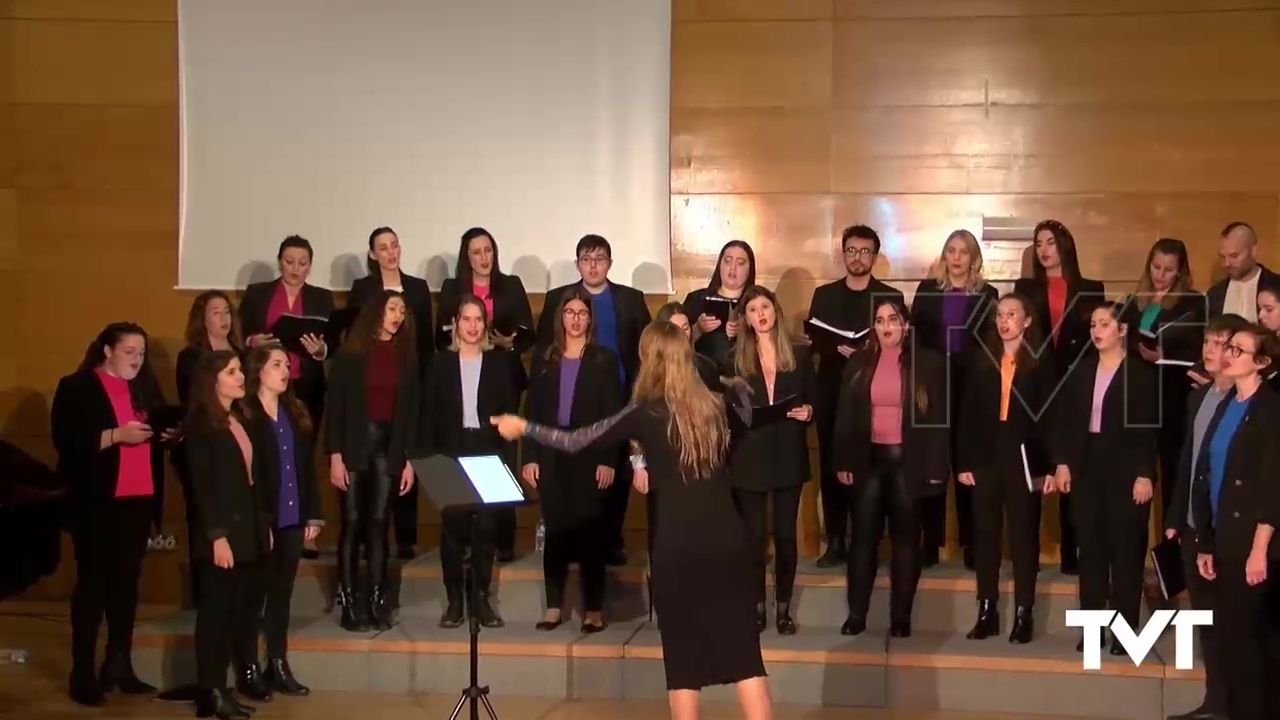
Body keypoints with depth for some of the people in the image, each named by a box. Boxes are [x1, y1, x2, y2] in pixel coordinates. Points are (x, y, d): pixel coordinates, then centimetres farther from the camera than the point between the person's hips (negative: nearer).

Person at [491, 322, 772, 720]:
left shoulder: (646, 414, -5)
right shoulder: (716, 405, 6)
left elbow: (575, 441, 0)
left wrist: (522, 427, 12)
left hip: (679, 545, -3)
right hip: (728, 540, 3)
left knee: (684, 653, 7)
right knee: (743, 648, 4)